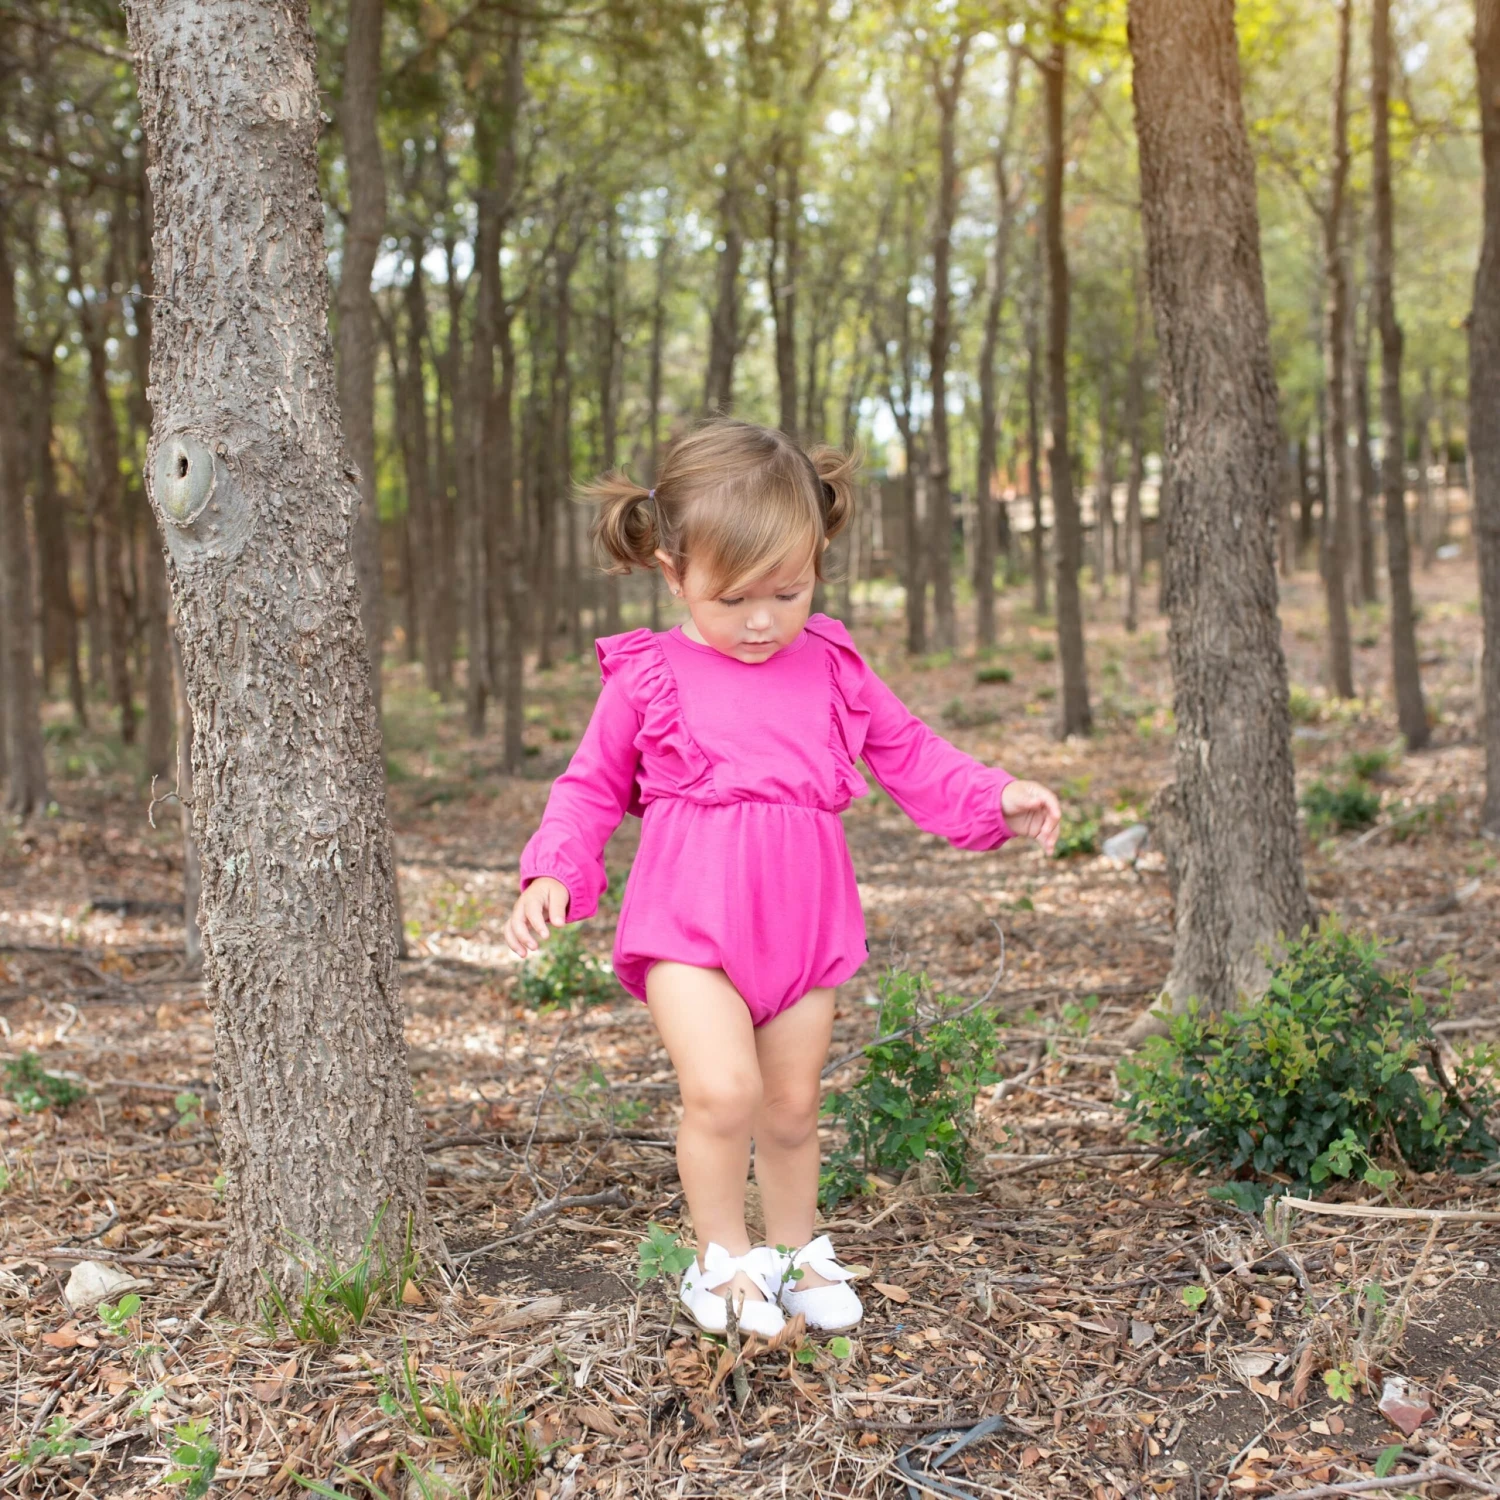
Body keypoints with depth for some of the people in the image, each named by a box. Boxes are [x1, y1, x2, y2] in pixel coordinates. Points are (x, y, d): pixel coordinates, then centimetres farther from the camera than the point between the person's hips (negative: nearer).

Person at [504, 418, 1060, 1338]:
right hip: (690, 924, -3)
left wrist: (998, 798, 2)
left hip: (804, 923, 3)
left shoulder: (832, 668, 6)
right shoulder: (647, 678, -1)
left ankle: (797, 1250, 38)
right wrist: (553, 873, -9)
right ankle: (722, 1261, 4)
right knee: (722, 1089, -20)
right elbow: (592, 787, 7)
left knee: (793, 1104, 13)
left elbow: (909, 754, 15)